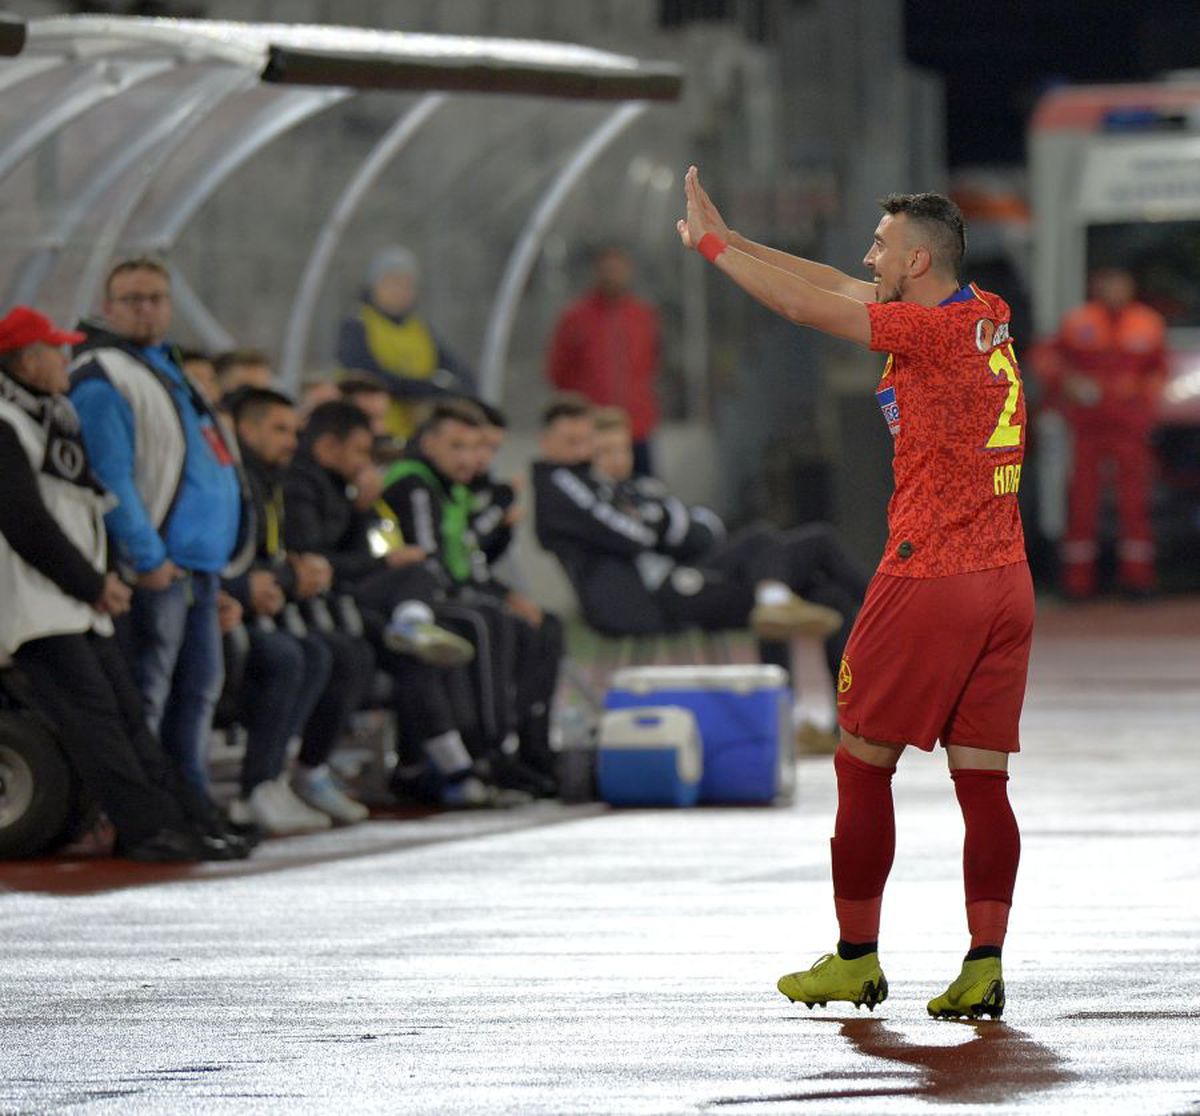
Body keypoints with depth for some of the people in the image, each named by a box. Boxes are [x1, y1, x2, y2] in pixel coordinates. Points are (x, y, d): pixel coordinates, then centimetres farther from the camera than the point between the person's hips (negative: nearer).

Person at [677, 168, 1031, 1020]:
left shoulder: (936, 331, -11)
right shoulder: (991, 318, 12)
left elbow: (807, 307, -11)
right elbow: (837, 287, 18)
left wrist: (711, 243, -1)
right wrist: (724, 237, 19)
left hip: (927, 581, -7)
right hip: (1007, 582, 7)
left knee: (863, 764, 5)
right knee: (984, 780, 3)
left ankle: (857, 958, 9)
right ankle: (985, 966, -4)